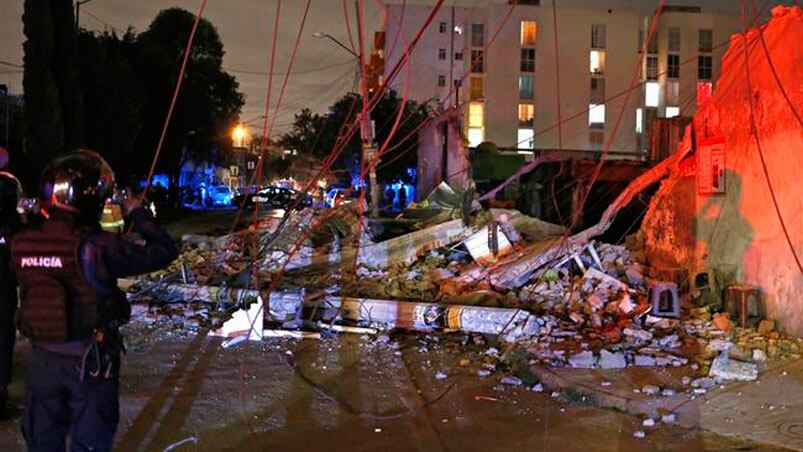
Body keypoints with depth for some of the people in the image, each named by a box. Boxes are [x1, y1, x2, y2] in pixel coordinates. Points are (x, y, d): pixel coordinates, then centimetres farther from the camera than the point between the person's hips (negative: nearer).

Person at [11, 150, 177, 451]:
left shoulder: (21, 245, -10)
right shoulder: (97, 247, -24)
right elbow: (163, 251, -18)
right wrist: (137, 214, -5)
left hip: (42, 358, 4)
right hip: (90, 361, -4)